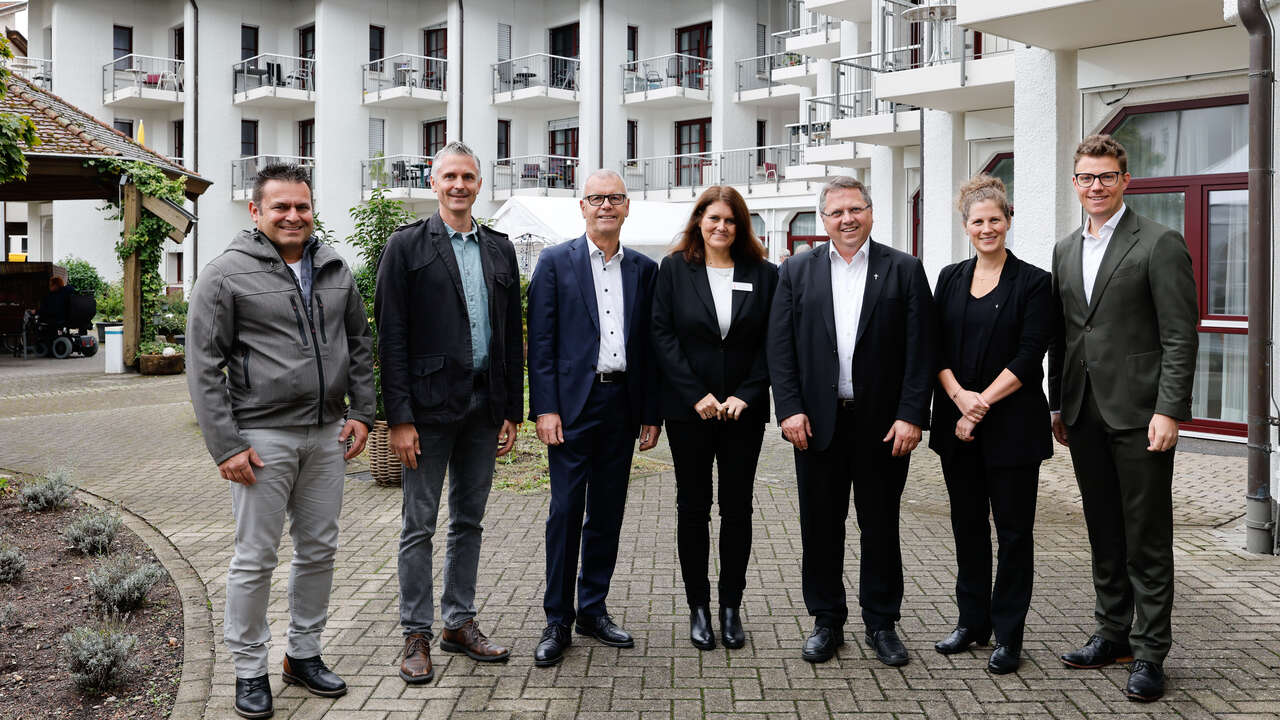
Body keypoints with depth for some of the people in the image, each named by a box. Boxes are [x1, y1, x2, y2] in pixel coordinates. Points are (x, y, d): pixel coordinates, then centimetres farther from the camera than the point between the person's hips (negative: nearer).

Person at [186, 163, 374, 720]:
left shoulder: (335, 270, 9)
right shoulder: (227, 274, -7)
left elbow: (359, 344, 17)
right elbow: (204, 366, -8)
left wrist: (361, 413, 8)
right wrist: (225, 445, -13)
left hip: (327, 434, 5)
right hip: (262, 437, -5)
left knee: (319, 549, 12)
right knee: (255, 558, 3)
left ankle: (304, 654, 28)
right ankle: (249, 670, 17)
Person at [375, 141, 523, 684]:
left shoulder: (499, 249, 11)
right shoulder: (407, 246, -2)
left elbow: (512, 335, 12)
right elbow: (391, 336, -7)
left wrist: (512, 410, 7)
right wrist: (398, 416, -13)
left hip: (483, 407, 5)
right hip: (430, 405, -4)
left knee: (469, 521, 13)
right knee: (419, 525, 3)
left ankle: (459, 623, 25)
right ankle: (415, 635, 14)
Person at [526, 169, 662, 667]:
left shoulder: (644, 270, 10)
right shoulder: (555, 263, 1)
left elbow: (650, 345, 11)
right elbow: (540, 342, -3)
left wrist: (651, 413, 7)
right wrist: (545, 408, -11)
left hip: (623, 404, 4)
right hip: (573, 403, -3)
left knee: (608, 512, 10)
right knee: (566, 511, -1)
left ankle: (593, 610, 23)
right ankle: (557, 621, 9)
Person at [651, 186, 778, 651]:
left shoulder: (763, 274, 5)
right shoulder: (675, 269, 3)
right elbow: (663, 335, -3)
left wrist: (746, 395, -9)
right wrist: (696, 396, -11)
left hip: (743, 410, 1)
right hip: (688, 410, -1)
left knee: (738, 508, 6)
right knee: (693, 507, 5)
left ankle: (731, 607, 17)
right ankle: (698, 607, 16)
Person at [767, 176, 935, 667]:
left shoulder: (904, 270, 2)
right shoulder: (796, 271, 6)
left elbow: (920, 349, -3)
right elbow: (780, 346, 2)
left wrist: (911, 416, -10)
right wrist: (790, 409, -8)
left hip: (883, 423, -1)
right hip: (817, 422, 1)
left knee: (880, 526, 9)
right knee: (820, 525, 8)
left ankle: (881, 624, 22)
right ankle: (827, 622, 23)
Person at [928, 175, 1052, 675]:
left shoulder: (1033, 282, -3)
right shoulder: (950, 279, 9)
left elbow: (1030, 355, -10)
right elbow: (935, 348, 4)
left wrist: (982, 403, -14)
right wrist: (960, 397, -11)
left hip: (1011, 424, -4)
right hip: (957, 424, 4)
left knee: (1013, 530, 3)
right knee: (968, 525, 12)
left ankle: (1008, 634, 14)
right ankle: (972, 621, 25)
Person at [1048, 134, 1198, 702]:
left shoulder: (1159, 244, -6)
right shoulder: (1065, 250, 14)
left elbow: (1180, 336, -10)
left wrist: (1168, 411, -16)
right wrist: (1058, 406, 15)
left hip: (1138, 415, -6)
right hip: (1085, 416, 6)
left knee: (1147, 542, 1)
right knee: (1104, 536, 15)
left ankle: (1149, 654, 10)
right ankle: (1113, 634, 27)